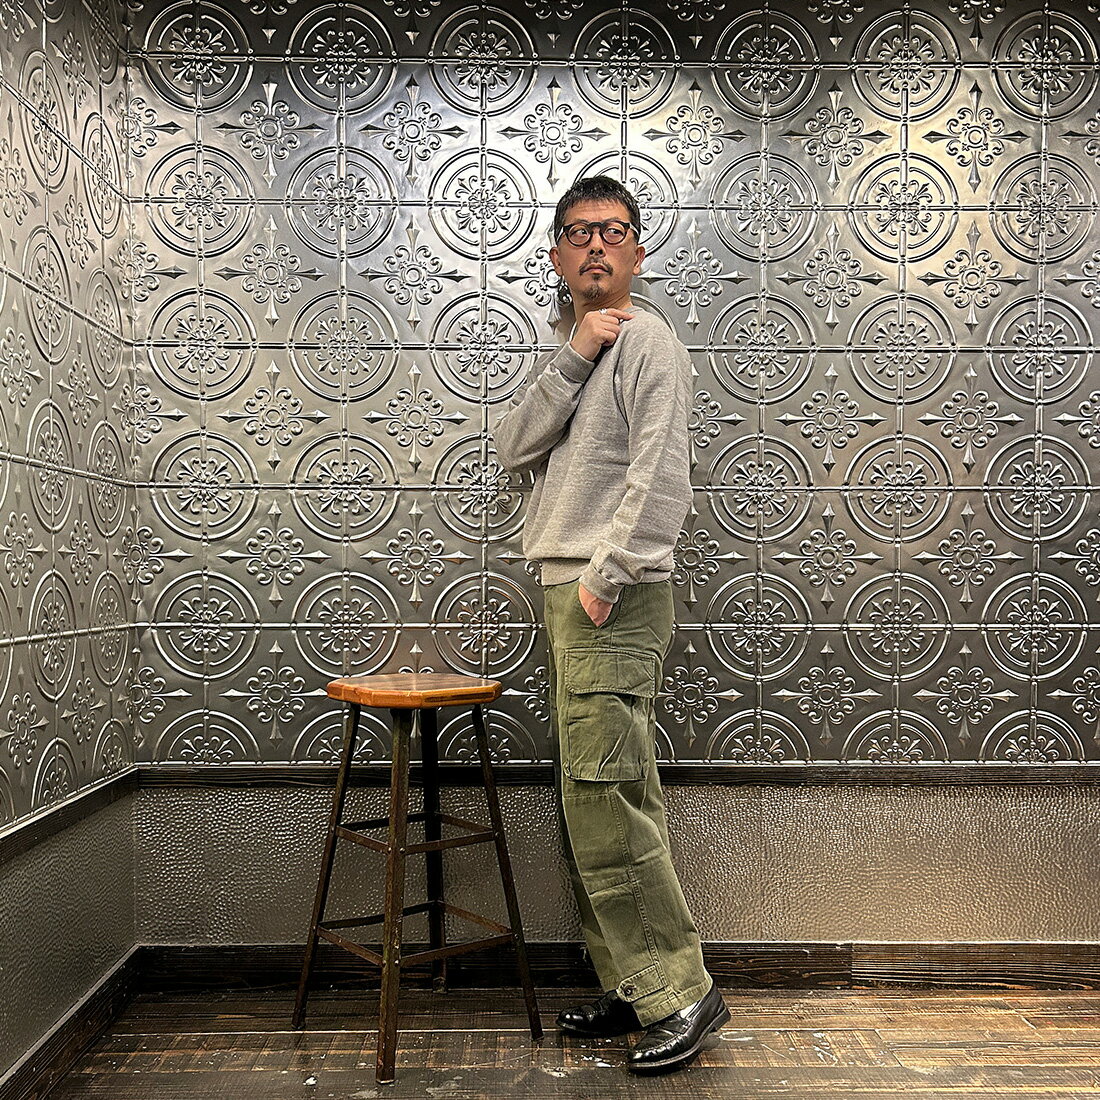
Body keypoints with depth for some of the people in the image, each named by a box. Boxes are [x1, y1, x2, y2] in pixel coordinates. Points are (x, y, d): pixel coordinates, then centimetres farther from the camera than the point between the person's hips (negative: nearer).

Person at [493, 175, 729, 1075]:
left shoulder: (648, 341, -4)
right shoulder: (571, 353, 22)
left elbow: (661, 477, -15)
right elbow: (514, 446, 7)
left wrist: (606, 576, -17)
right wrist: (573, 357, -3)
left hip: (617, 599, -9)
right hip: (567, 593, 9)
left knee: (604, 798, -10)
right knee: (592, 803, 10)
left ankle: (680, 991, 4)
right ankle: (632, 988, 20)